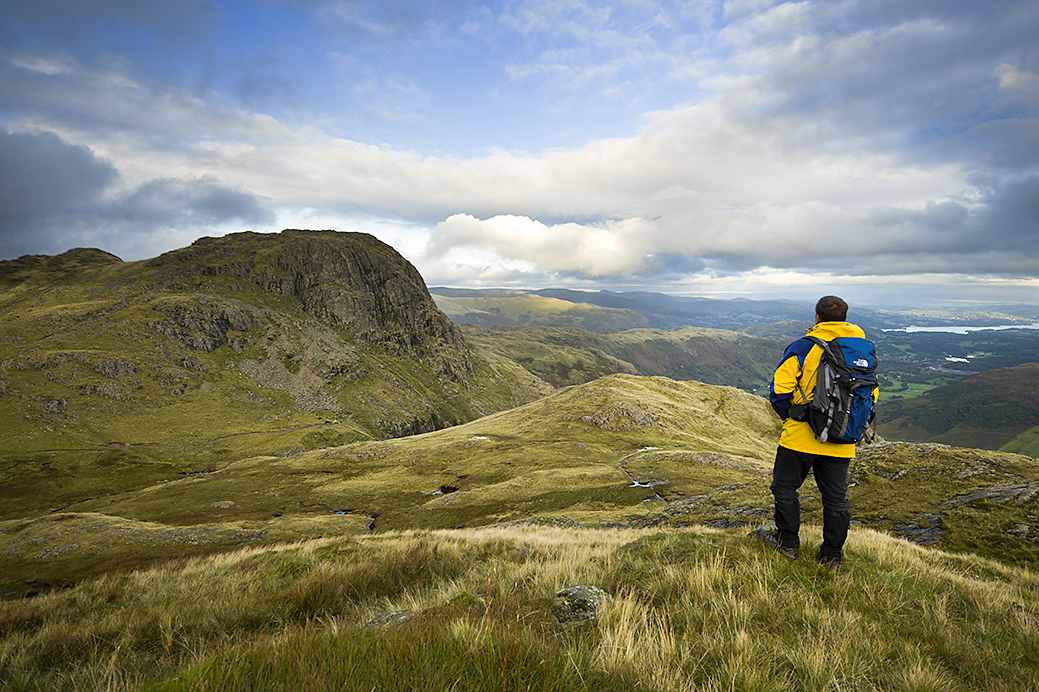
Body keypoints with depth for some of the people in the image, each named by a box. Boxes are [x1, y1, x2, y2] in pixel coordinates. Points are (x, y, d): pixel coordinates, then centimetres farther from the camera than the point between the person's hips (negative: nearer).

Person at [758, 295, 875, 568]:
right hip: (841, 443, 5)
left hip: (802, 436, -5)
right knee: (836, 497, 15)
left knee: (785, 487, 13)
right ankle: (832, 554, 24)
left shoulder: (803, 348, -10)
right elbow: (871, 394, 12)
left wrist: (789, 417, 1)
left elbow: (779, 389, -14)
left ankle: (788, 542, 22)